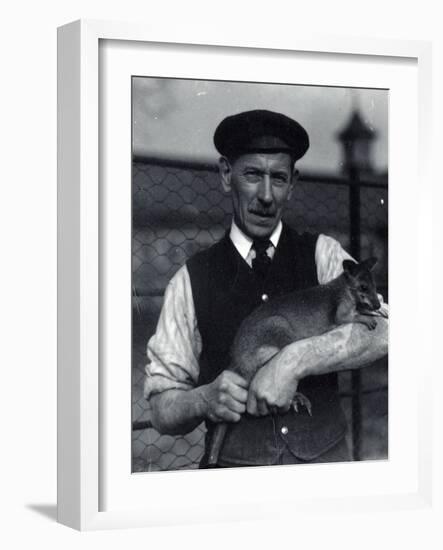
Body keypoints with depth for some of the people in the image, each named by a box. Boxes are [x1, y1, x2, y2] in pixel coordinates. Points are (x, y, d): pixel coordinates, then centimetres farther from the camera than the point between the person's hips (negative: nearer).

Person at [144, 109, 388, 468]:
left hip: (327, 458, 1)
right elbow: (162, 411, -1)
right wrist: (205, 400, -21)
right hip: (234, 463, -1)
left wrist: (294, 361, -25)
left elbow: (380, 332, -14)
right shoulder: (191, 280, 0)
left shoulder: (322, 255, 2)